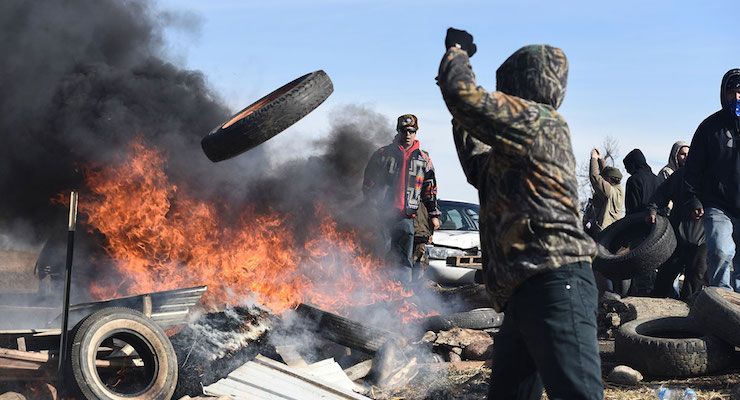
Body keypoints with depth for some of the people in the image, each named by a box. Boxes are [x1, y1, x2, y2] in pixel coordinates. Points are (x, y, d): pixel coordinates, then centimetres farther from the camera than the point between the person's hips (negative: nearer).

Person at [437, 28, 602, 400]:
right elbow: (480, 169, 46)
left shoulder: (538, 119, -4)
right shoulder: (520, 142, 27)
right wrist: (462, 123, 43)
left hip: (554, 285, -11)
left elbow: (460, 92, -10)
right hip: (524, 295, 11)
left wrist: (456, 51, 10)